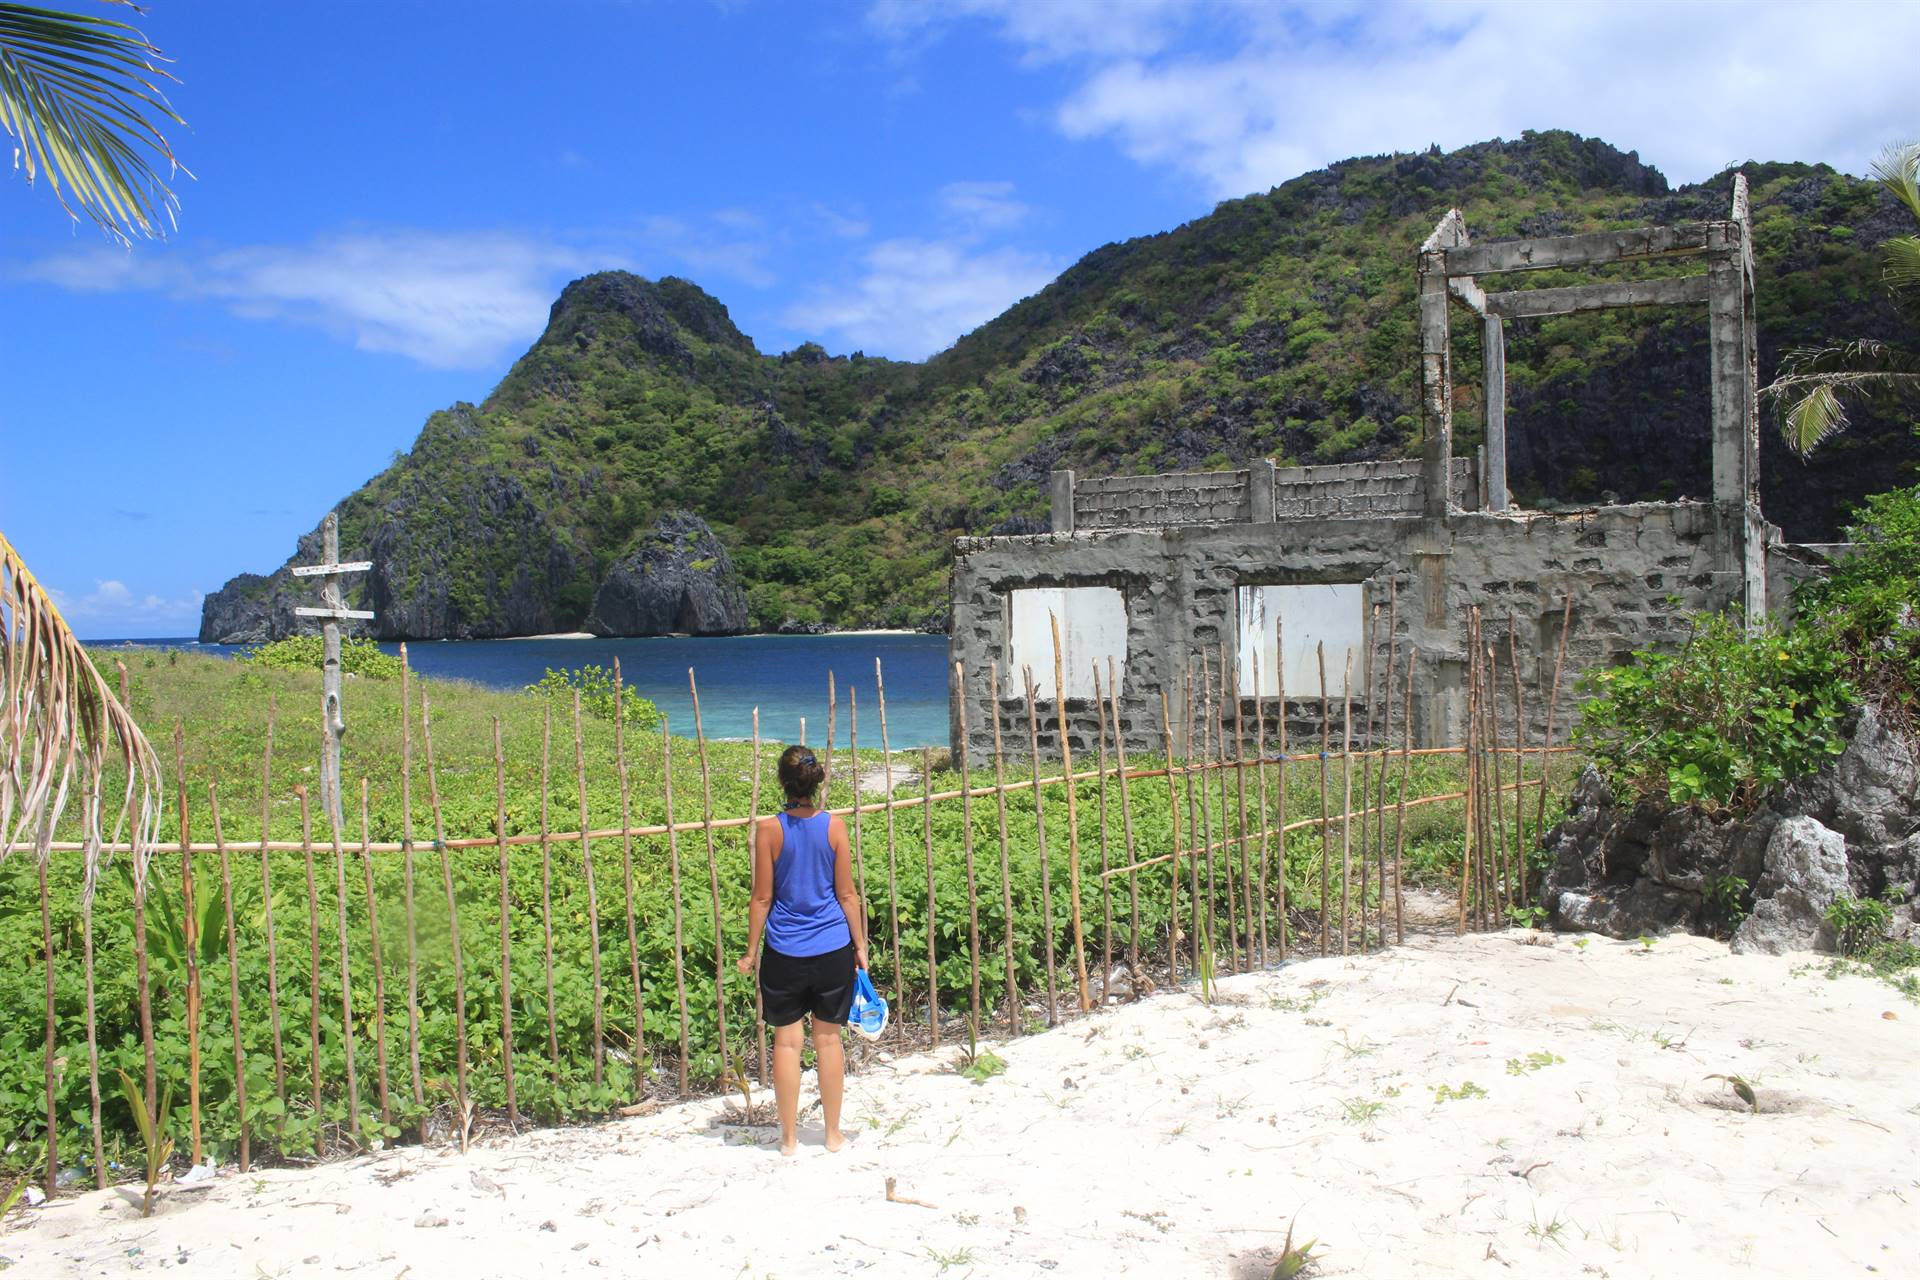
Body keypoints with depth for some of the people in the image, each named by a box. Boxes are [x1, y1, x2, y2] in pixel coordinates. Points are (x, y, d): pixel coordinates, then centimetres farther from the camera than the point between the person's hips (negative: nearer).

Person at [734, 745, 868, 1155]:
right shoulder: (834, 826, -6)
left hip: (784, 953, -1)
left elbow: (762, 898, -5)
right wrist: (860, 945, 9)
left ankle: (788, 1137, 17)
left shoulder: (769, 829, -9)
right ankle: (833, 1133, 21)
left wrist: (752, 951, 6)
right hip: (833, 951, 1)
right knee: (829, 1037, 12)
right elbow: (847, 894, -1)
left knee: (787, 1041, 9)